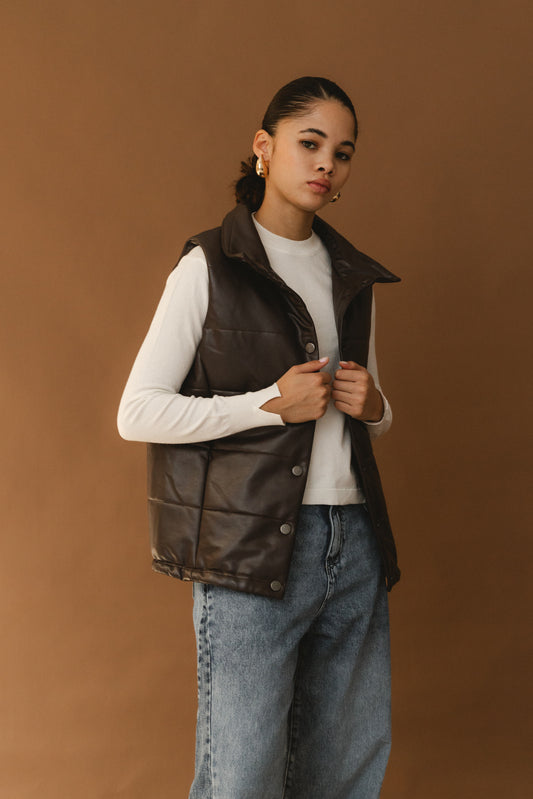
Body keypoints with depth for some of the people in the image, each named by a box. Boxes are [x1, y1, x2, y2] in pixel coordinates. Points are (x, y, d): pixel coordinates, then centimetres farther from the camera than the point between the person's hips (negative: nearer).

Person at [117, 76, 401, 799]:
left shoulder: (352, 277, 15)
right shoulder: (210, 268, -2)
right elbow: (137, 413, -7)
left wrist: (371, 405, 1)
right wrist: (271, 405, -14)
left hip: (355, 545, 6)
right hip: (253, 544, -6)